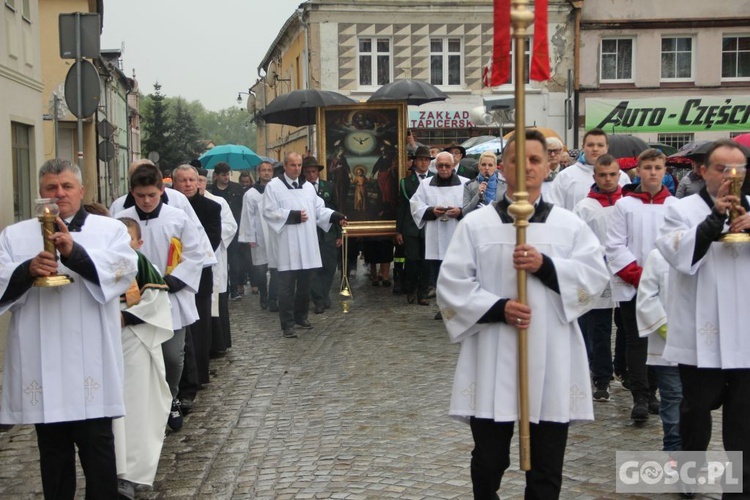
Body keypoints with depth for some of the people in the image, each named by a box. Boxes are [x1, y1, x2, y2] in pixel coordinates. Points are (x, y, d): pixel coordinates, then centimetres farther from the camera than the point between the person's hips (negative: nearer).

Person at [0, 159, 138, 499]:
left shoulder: (110, 229, 6)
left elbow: (125, 268, -12)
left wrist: (74, 252, -25)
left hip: (90, 362, -2)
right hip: (41, 364, 2)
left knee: (96, 444, 2)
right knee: (53, 447, 11)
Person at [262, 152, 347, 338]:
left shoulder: (308, 186, 15)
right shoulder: (273, 186, -1)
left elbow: (319, 209, 11)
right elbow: (269, 212, -9)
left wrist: (335, 216, -6)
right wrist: (293, 216, -16)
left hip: (307, 245, 5)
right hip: (287, 246, -5)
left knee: (304, 284, 12)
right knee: (287, 286, -4)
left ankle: (301, 316, 26)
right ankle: (287, 324, -1)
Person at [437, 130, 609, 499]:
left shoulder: (570, 225, 7)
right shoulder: (475, 224, 2)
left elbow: (596, 276, -3)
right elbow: (451, 285, -3)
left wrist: (545, 265, -16)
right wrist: (497, 308, -16)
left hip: (552, 362, 1)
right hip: (493, 360, -1)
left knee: (547, 467, 10)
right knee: (489, 461, 8)